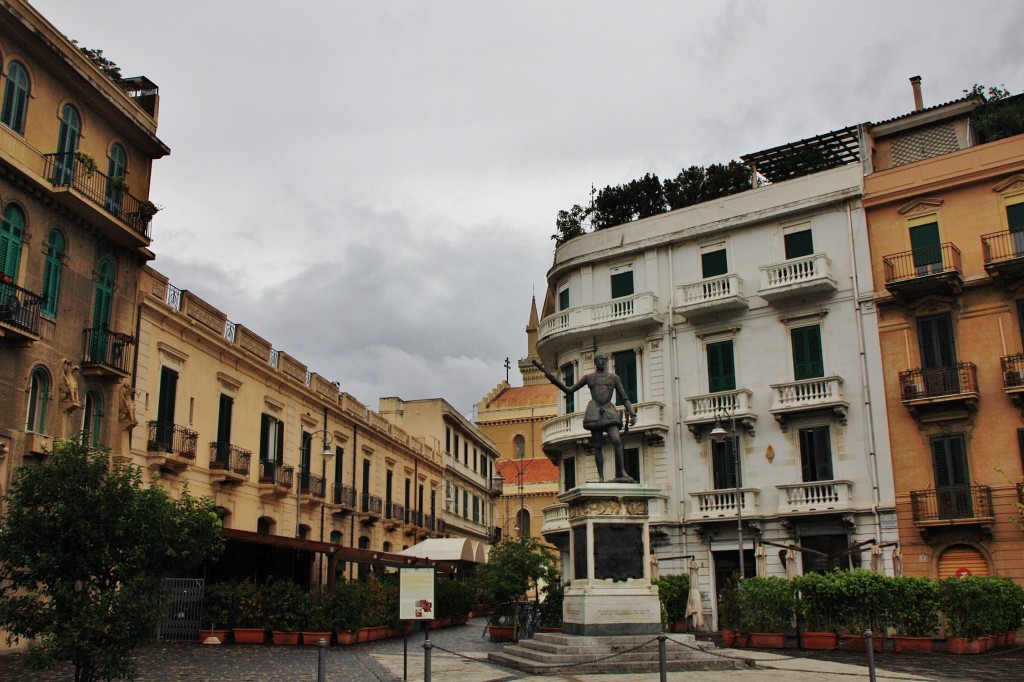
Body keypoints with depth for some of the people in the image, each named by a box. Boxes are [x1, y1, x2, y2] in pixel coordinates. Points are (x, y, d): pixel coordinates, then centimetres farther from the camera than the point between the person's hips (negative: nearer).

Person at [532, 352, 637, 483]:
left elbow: (624, 398, 10)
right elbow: (569, 390, 16)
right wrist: (554, 379, 4)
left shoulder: (614, 377, 12)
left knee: (616, 440, -21)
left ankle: (621, 473, -16)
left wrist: (632, 414, -3)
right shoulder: (588, 377, 14)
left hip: (609, 412, 0)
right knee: (597, 445, -4)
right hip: (594, 412, 0)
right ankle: (601, 477, -2)